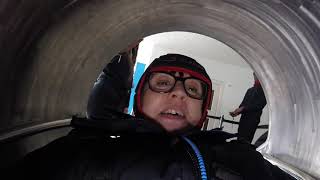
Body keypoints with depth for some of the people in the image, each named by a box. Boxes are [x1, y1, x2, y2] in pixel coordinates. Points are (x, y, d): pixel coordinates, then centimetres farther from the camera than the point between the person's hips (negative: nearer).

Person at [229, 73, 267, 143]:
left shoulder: (263, 91, 1)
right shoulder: (250, 90, 23)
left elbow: (259, 105, -11)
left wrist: (243, 108, -17)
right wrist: (237, 112, 1)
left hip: (253, 120, -6)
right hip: (243, 118, 6)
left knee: (245, 141, -12)